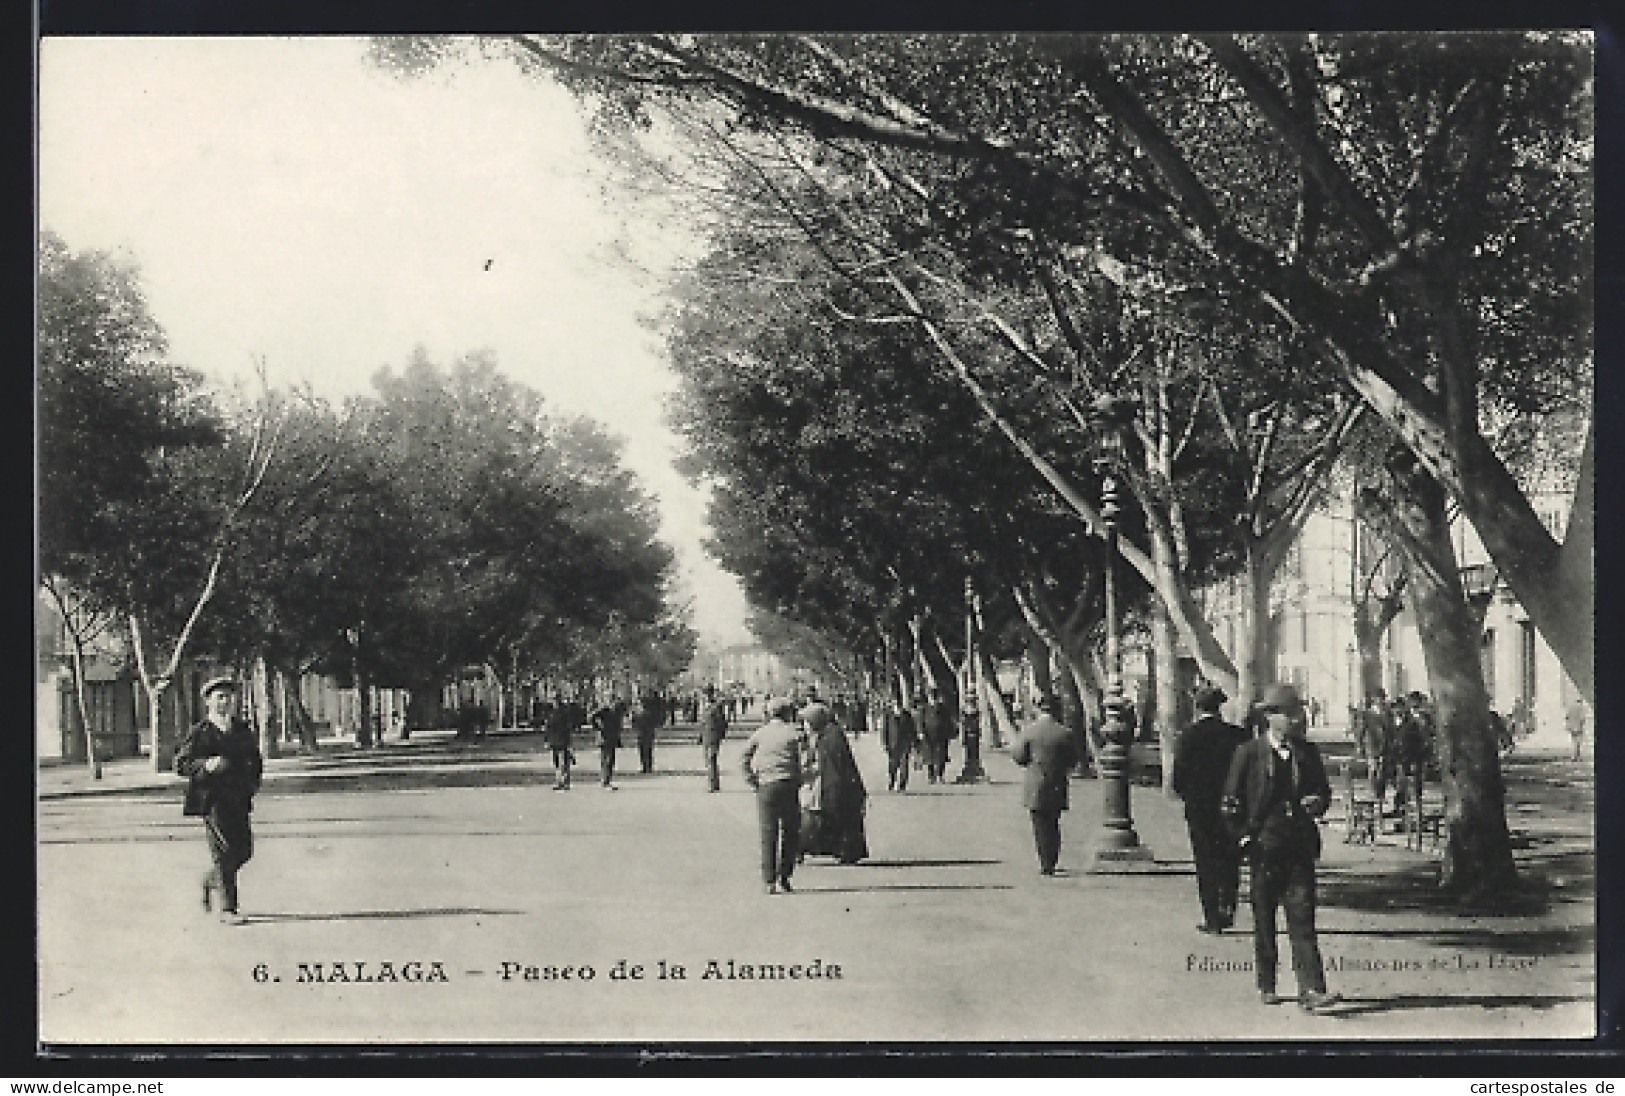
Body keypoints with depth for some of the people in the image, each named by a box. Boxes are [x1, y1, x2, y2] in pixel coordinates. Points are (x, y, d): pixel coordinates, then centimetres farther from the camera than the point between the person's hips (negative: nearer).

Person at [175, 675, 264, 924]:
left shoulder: (242, 731, 14)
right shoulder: (199, 732, -2)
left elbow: (256, 761, 24)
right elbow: (180, 764, -5)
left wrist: (252, 783, 8)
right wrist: (205, 766, -21)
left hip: (238, 801, 6)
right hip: (212, 799, -6)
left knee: (244, 850, 6)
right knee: (224, 851, -9)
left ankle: (211, 881, 33)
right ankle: (227, 908, -4)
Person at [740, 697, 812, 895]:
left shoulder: (759, 733, 12)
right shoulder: (795, 733, 4)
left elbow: (744, 759, 2)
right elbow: (805, 762, -7)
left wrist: (753, 782, 4)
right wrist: (800, 781, 5)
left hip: (765, 787, 2)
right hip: (789, 787, -2)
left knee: (768, 836, 3)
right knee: (791, 834, 9)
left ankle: (769, 882, -1)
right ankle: (784, 877, 4)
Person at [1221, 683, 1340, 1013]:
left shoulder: (1307, 752, 9)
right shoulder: (1249, 754, -2)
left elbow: (1323, 789, 20)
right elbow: (1231, 803, 1)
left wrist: (1318, 803, -3)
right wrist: (1245, 837, -6)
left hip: (1300, 848, 2)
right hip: (1264, 848, -2)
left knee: (1302, 917, -6)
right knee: (1264, 920, 9)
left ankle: (1311, 991, -11)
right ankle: (1266, 985, 23)